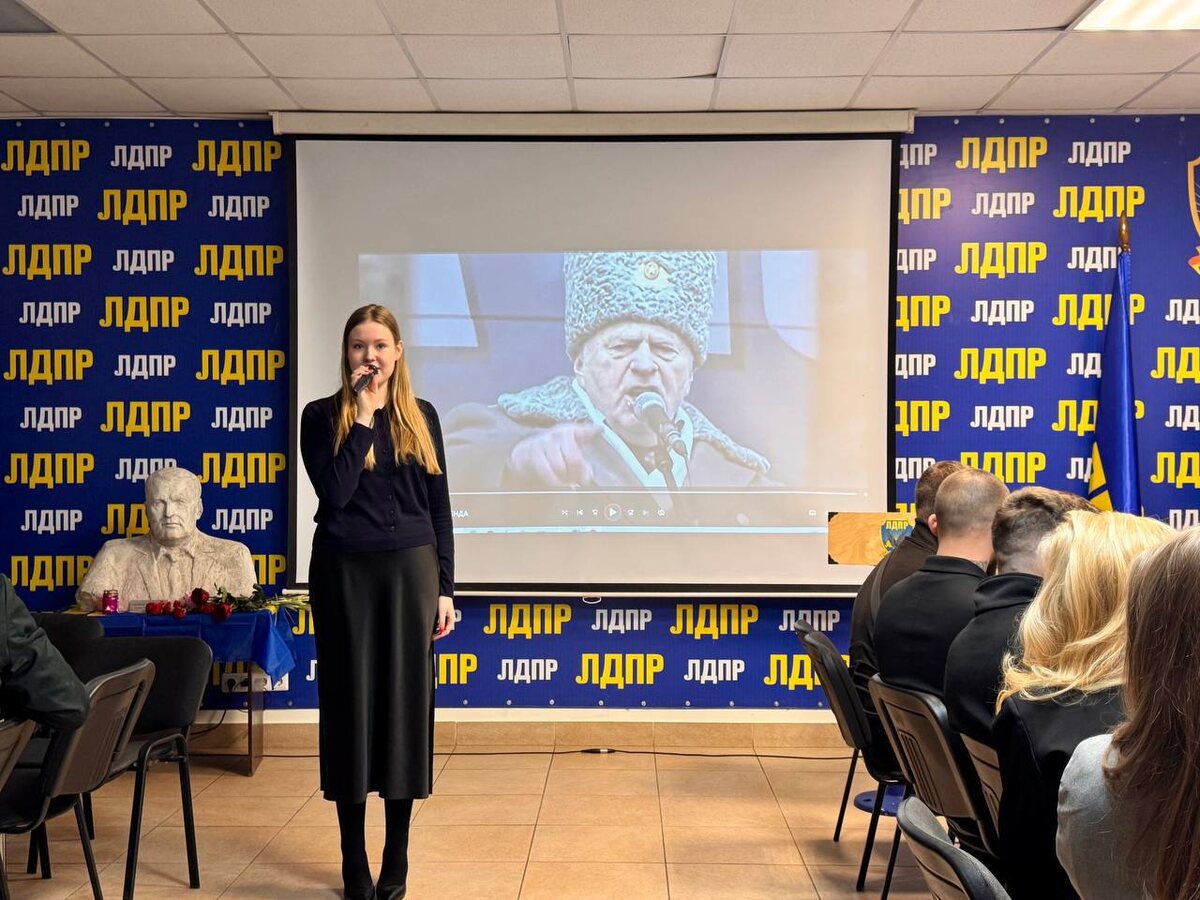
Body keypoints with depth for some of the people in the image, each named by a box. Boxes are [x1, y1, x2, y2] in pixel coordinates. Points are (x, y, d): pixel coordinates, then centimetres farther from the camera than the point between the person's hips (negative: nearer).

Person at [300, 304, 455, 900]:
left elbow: (439, 506, 8)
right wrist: (363, 416, -11)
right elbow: (335, 492, -14)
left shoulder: (422, 416, 7)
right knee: (351, 702, 4)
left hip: (410, 570, 2)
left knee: (406, 701, 6)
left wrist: (444, 587, 4)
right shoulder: (322, 416, 2)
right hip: (345, 571, -1)